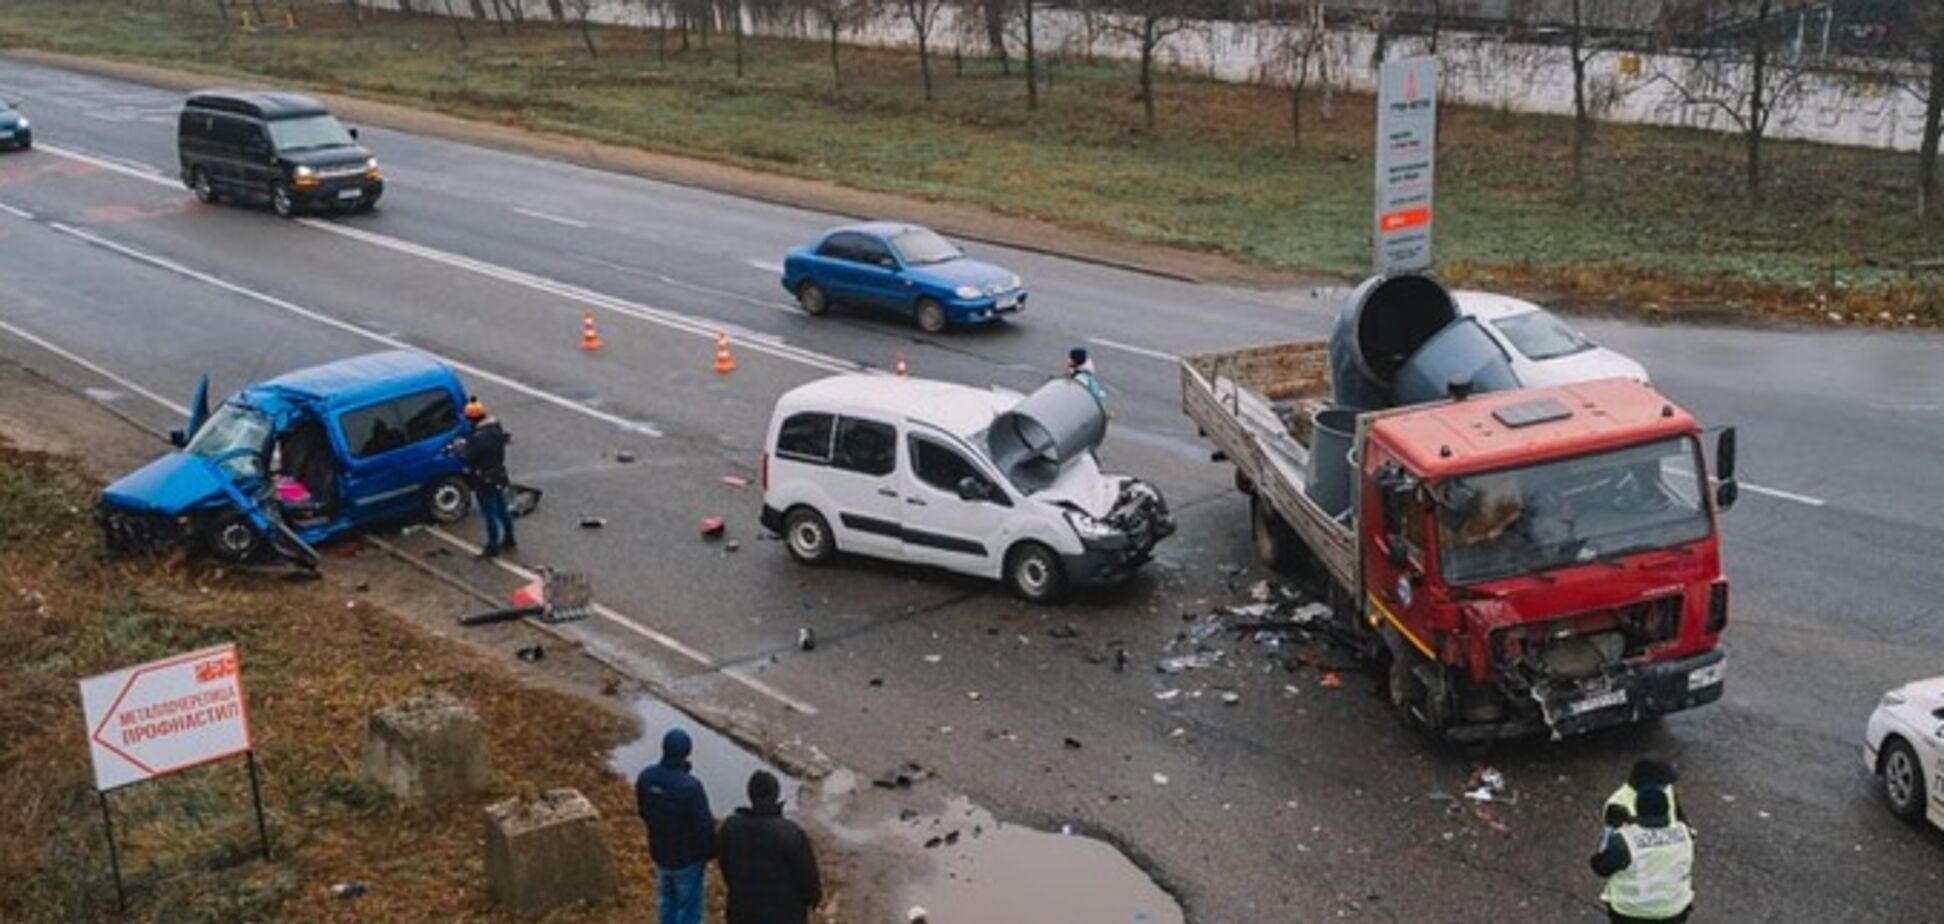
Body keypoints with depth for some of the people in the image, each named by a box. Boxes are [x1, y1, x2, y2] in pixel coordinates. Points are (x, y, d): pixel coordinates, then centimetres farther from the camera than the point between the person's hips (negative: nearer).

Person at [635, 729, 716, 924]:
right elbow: (704, 826, -23)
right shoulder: (690, 786, -32)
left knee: (668, 902, 25)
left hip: (659, 853, 6)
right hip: (688, 858, -6)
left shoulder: (645, 777, -12)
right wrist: (710, 853, -4)